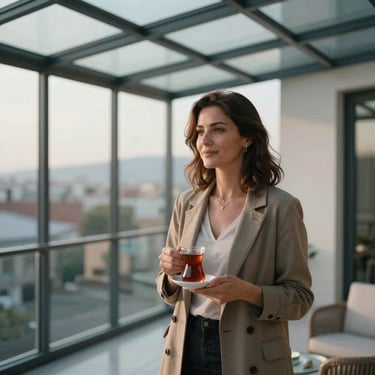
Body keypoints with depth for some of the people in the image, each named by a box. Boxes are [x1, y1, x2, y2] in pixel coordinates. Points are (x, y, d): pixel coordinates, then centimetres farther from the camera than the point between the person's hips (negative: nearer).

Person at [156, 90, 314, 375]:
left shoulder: (281, 207, -14)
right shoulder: (187, 203, -1)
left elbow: (300, 297, -9)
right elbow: (171, 292, 7)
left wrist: (247, 291, -25)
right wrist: (171, 273, -14)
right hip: (187, 349, 4)